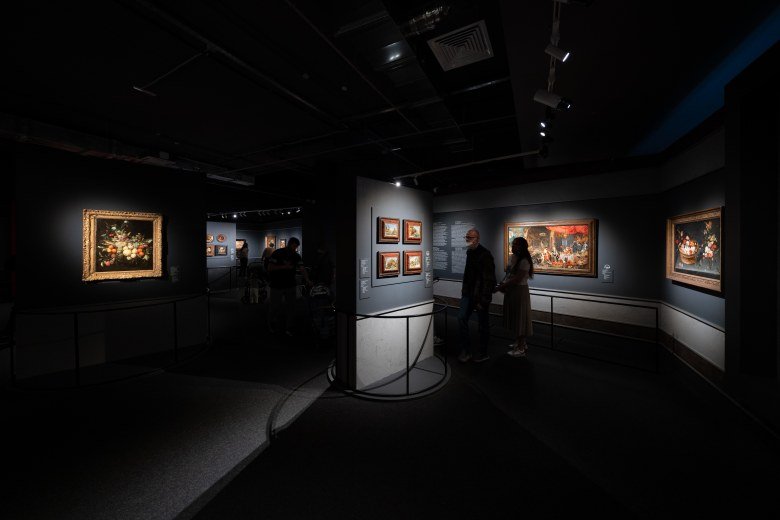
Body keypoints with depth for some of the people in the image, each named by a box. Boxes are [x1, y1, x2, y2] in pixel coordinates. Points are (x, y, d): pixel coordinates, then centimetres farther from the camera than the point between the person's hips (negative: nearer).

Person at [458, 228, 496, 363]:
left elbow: (489, 279, -19)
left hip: (481, 295, -7)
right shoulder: (469, 252, 9)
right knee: (461, 318, 1)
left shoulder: (485, 254, -16)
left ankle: (483, 353, 24)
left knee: (483, 324, 7)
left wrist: (483, 299, -20)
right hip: (468, 293, 7)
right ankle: (466, 350, 14)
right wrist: (464, 289, 15)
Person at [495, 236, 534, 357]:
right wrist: (502, 284, -3)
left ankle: (521, 349, 14)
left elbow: (517, 279, -22)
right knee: (514, 317, 18)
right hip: (511, 291, 8)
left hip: (519, 291, -8)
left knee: (519, 317, 1)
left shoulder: (524, 261, -19)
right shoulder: (514, 257, 7)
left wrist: (500, 287, -19)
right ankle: (520, 342, 35)